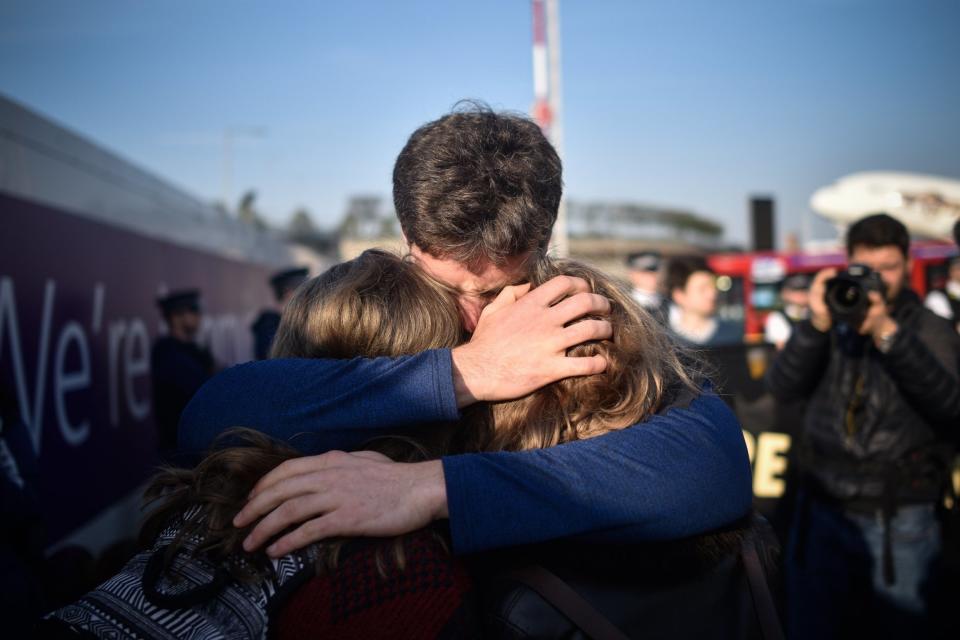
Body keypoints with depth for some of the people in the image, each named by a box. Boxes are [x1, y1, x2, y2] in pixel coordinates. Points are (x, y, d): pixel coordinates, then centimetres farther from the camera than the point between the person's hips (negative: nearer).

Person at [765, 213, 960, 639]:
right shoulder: (832, 325, 2)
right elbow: (782, 387, -10)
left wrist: (889, 334, -28)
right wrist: (817, 325, -24)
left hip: (898, 525, -2)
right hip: (822, 511, 2)